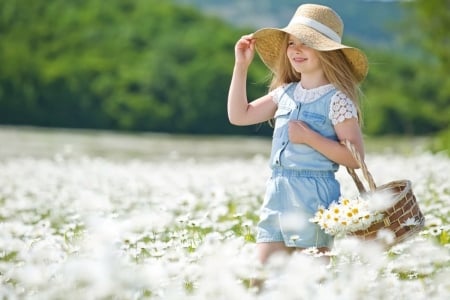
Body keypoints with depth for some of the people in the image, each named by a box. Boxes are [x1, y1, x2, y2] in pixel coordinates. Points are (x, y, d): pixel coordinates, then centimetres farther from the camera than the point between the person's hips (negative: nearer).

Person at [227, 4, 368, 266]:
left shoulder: (337, 99, -9)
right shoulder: (284, 94, 12)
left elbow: (355, 158, -12)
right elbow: (239, 115, 14)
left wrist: (310, 137, -19)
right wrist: (241, 66, 11)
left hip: (314, 195, -6)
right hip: (277, 192, 6)